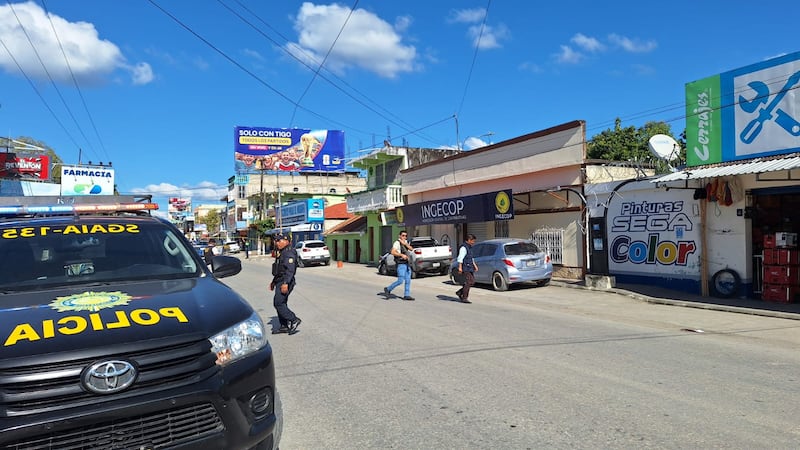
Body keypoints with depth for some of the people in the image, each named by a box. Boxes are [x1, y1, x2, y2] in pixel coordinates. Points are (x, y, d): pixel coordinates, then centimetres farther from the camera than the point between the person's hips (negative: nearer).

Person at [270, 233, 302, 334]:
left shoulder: (289, 253, -16)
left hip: (285, 283, -11)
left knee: (278, 303, -12)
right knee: (281, 303, 12)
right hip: (280, 282, 11)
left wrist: (285, 283, -31)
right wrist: (273, 282, 27)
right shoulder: (282, 252, 18)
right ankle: (284, 326, 18)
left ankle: (294, 320, -5)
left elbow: (290, 270, -25)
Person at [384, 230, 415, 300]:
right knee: (400, 281, -10)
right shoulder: (397, 243, -9)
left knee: (408, 281, 4)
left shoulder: (406, 242, 15)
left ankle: (406, 295, 7)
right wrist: (402, 255, -28)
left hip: (407, 264, 8)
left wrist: (405, 243, -16)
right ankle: (388, 289, 6)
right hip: (401, 264, -8)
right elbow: (393, 252, -21)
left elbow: (411, 249, -3)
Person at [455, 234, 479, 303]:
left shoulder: (469, 247, 18)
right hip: (466, 268, -10)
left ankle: (460, 292, 18)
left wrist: (474, 265, 23)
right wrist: (460, 267, -28)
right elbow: (460, 258, -22)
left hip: (470, 268, 10)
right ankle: (464, 298, -3)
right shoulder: (463, 247, -14)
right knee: (468, 282, -9)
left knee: (472, 281, 10)